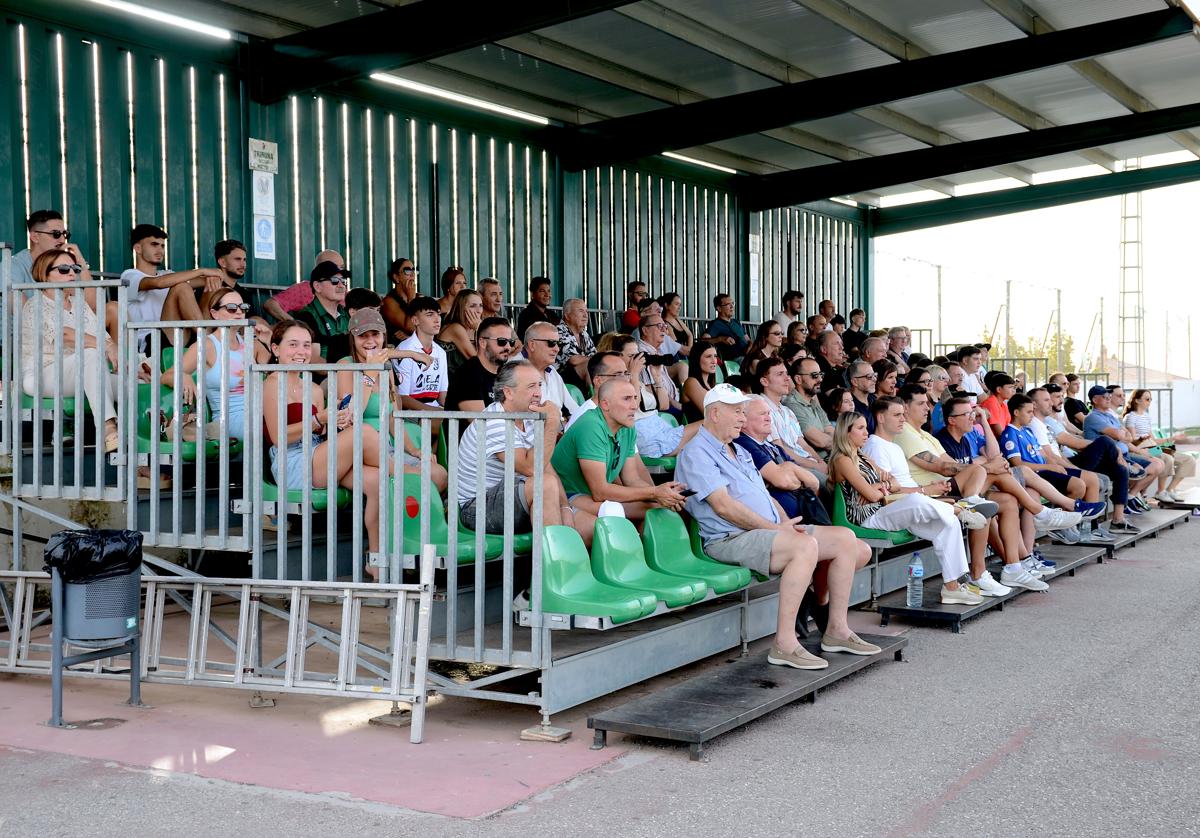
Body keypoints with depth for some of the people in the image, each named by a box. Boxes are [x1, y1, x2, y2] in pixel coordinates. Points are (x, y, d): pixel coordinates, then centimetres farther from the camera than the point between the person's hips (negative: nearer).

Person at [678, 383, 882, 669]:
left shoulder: (740, 451, 25)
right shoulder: (696, 452, -7)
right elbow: (724, 506, -17)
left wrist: (786, 523, 3)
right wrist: (774, 528, -16)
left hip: (770, 531, 10)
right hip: (731, 539, -10)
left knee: (845, 538, 0)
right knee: (805, 545, -34)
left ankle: (836, 629, 4)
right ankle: (784, 644, -32)